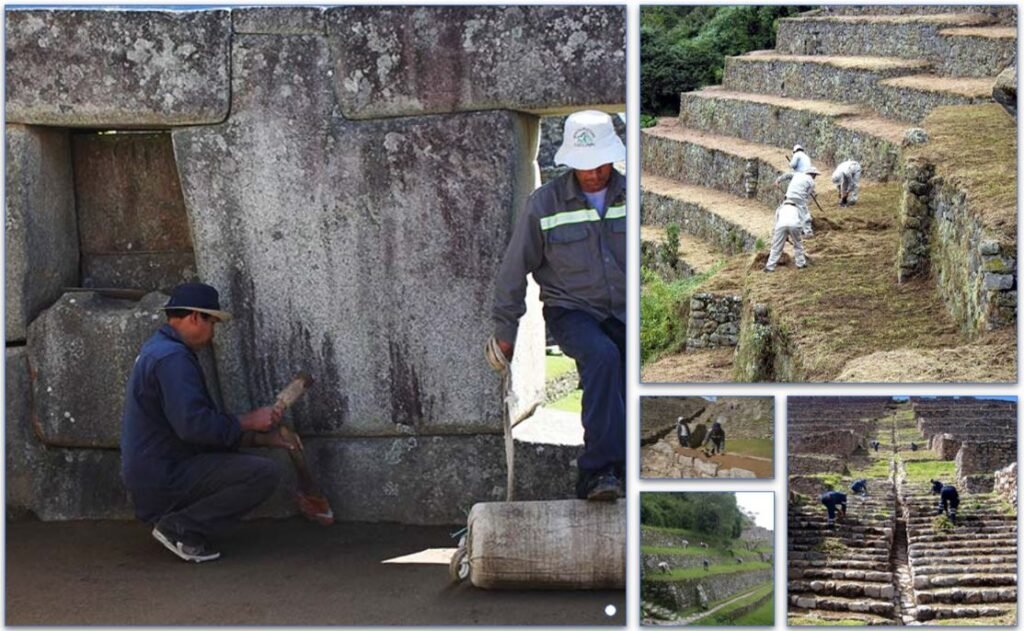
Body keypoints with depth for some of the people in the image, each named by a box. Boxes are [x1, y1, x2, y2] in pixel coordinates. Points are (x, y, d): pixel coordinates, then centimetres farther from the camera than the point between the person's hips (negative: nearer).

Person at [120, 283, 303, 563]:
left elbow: (201, 420, 21)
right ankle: (181, 527, -12)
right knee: (266, 473, -16)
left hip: (147, 473, 10)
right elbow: (193, 425, -28)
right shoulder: (172, 358, -18)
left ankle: (174, 521, 10)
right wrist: (247, 421, -14)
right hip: (163, 480, -10)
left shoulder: (158, 348, 17)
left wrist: (259, 437, 13)